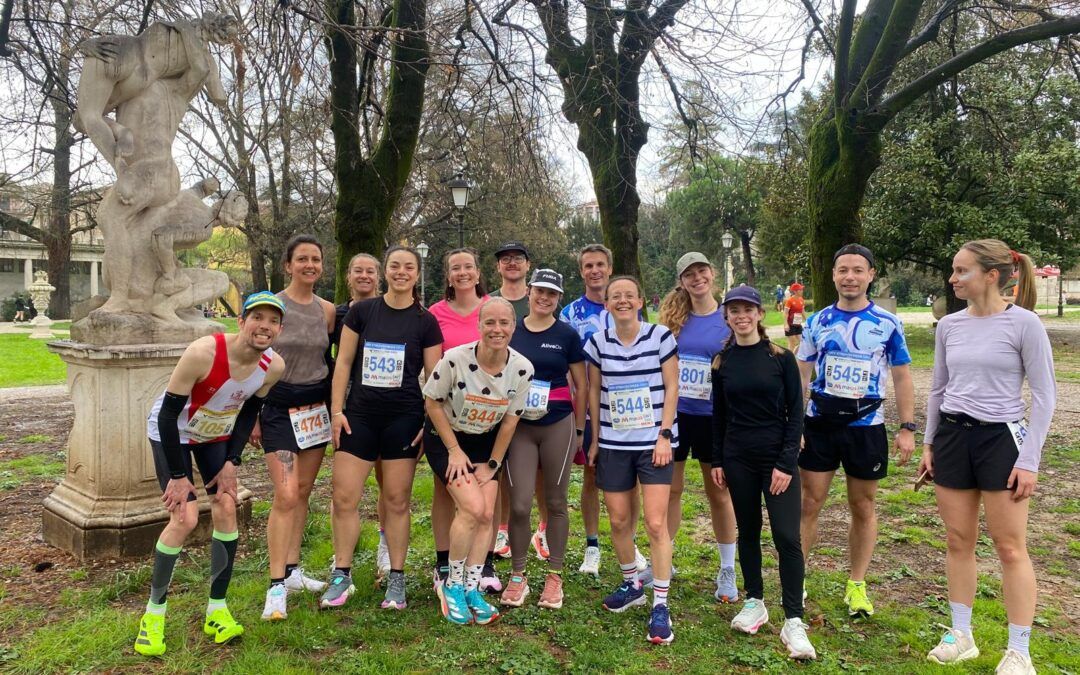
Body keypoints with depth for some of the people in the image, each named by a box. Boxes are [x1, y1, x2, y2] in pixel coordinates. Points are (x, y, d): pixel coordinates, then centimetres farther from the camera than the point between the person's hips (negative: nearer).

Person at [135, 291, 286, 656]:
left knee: (226, 510, -1)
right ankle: (154, 613, 7)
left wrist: (232, 461, -6)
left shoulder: (273, 366, -20)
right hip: (172, 432, -5)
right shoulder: (203, 352, -36)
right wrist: (177, 475, -22)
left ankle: (217, 610, 13)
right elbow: (168, 413, -27)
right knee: (185, 518, -13)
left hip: (218, 435, 5)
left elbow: (250, 411, -1)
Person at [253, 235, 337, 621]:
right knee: (286, 496, -11)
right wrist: (253, 415, -7)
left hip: (316, 406, 5)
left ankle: (292, 570, 24)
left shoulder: (327, 310, 6)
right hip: (279, 406, -5)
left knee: (303, 492, 11)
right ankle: (277, 586, -5)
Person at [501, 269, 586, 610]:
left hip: (558, 425, -1)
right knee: (519, 505, -3)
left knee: (555, 502, 7)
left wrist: (579, 430, 5)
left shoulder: (567, 335, 1)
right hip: (518, 426, 1)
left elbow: (581, 387, 5)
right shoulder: (510, 330, 6)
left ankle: (554, 575, 19)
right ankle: (518, 576, 14)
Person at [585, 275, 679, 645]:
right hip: (613, 444, 3)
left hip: (653, 442, -3)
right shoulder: (598, 342, 3)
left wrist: (665, 435, -10)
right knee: (619, 520, 9)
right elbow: (594, 392, 9)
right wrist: (595, 439, 7)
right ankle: (631, 585, 32)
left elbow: (672, 388, -4)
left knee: (656, 523, -7)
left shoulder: (661, 336, -5)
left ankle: (660, 605, 2)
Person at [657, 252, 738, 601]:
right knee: (669, 489, 10)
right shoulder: (673, 317, 2)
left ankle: (727, 572, 23)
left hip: (712, 417, -2)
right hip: (673, 413, 2)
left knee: (718, 493, 10)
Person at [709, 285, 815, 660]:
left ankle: (793, 621, 0)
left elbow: (795, 412, -4)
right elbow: (719, 415, 10)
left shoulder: (781, 358, -4)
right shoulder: (722, 362, 4)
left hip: (778, 458, -3)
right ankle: (754, 602, 27)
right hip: (738, 460, 3)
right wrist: (717, 461, 7)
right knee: (748, 532, 12)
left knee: (787, 538, -7)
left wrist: (786, 462, -10)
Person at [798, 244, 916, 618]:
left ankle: (857, 584, 23)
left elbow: (902, 377, 4)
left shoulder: (888, 324, 0)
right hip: (820, 422, 1)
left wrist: (907, 428, -2)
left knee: (863, 507, 10)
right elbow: (801, 376, 6)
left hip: (866, 424, -1)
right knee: (808, 504, 4)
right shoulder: (817, 322, 3)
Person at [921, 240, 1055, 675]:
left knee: (1010, 548, 1)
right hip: (952, 436, 5)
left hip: (1000, 439, -5)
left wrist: (1029, 459, -11)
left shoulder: (1023, 324, -10)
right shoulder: (949, 326, 4)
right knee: (958, 542, 10)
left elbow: (1044, 395, -8)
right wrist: (929, 444, 12)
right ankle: (960, 636, 23)